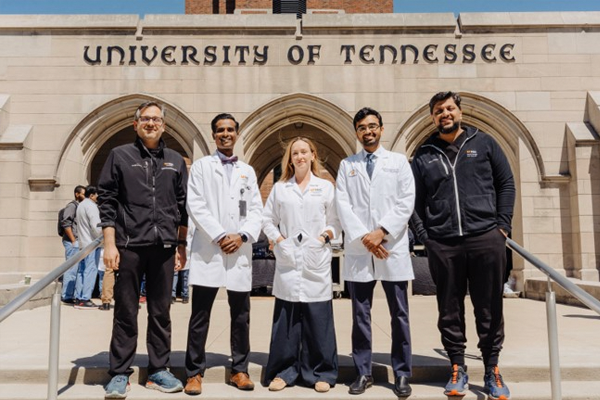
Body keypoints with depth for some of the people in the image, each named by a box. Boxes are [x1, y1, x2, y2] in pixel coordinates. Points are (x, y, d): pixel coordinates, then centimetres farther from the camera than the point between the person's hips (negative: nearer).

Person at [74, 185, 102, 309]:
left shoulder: (80, 205, 19)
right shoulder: (91, 205, -10)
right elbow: (96, 225, -18)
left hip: (83, 242, 9)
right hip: (92, 242, -9)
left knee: (82, 270, 11)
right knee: (91, 270, -7)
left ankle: (78, 298, 15)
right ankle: (85, 299, -8)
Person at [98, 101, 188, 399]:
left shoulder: (176, 161, 11)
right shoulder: (120, 155, 5)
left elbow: (183, 206, 11)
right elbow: (107, 201, 1)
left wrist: (181, 245, 7)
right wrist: (109, 243, -7)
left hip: (164, 247, 2)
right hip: (129, 245, -2)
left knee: (161, 312, 9)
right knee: (125, 312, 6)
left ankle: (158, 371, 21)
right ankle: (119, 374, 18)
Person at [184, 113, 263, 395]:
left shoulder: (247, 171, 16)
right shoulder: (201, 166, 8)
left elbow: (256, 210, 9)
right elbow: (195, 206, -3)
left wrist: (242, 236, -8)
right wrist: (219, 236, -12)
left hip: (240, 251, 3)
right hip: (208, 250, -2)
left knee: (241, 316, 8)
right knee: (200, 316, 2)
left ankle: (239, 370, 20)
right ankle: (194, 373, 13)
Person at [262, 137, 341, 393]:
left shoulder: (326, 187, 9)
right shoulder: (279, 188, 11)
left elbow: (336, 221, 8)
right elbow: (267, 219, 12)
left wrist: (325, 236, -9)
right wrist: (278, 239, -2)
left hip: (317, 261, -1)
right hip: (288, 261, 1)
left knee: (318, 320, 2)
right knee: (285, 319, 4)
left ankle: (320, 373, 14)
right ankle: (283, 371, 16)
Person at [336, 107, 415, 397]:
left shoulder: (399, 162, 10)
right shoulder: (347, 165, 12)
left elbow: (407, 202, 0)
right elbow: (342, 205, 2)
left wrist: (382, 231, -12)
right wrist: (363, 236, -10)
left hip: (393, 247, -1)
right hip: (358, 250, 1)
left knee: (399, 314, 5)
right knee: (360, 315, 7)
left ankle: (402, 374, 18)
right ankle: (363, 373, 19)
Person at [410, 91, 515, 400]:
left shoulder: (483, 143, 9)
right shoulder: (424, 155, 9)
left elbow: (506, 183, 9)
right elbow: (415, 201, 9)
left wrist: (502, 225, 0)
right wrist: (424, 234, -2)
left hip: (486, 239, 0)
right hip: (442, 245, 1)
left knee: (490, 310, 8)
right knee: (450, 311, 8)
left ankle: (492, 370, 23)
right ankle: (458, 369, 22)